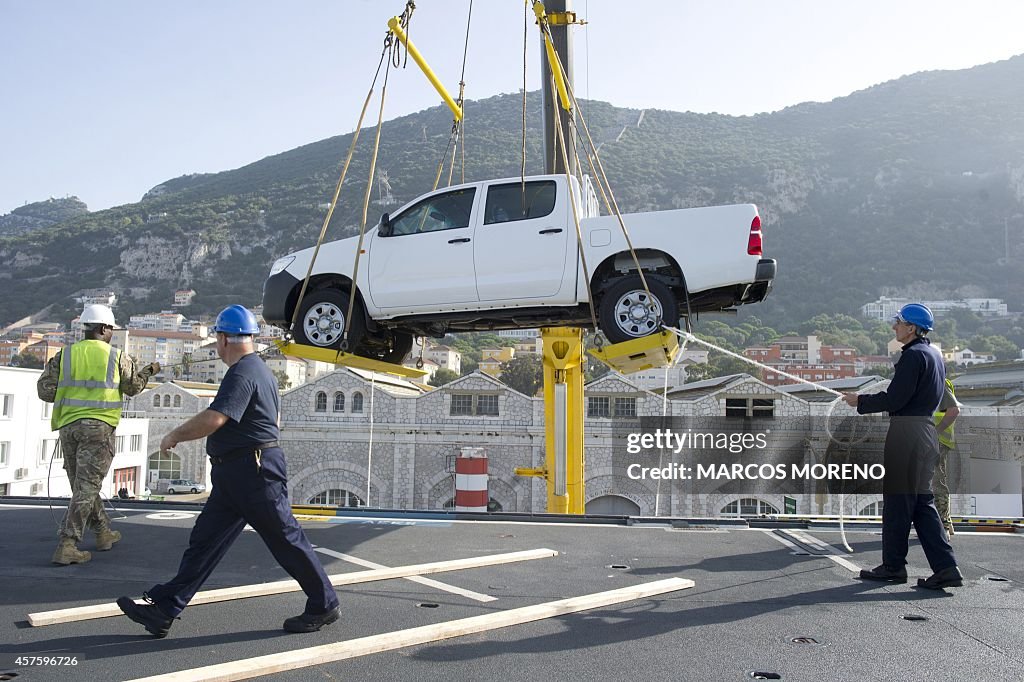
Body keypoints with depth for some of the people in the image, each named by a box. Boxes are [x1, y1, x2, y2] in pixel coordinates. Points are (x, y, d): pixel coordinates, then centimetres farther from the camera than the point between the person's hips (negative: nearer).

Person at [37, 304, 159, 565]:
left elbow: (45, 390, 2)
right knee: (87, 488, -3)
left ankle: (104, 533, 31)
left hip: (68, 426, 4)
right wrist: (149, 371, 32)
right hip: (98, 427, -4)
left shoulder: (64, 355, 5)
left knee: (82, 485, 18)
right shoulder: (117, 357, 0)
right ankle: (66, 547, -9)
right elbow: (133, 387, 14)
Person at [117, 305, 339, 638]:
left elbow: (213, 419, -27)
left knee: (285, 538, 0)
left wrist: (174, 436, -13)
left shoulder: (242, 374, -17)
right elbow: (275, 418, 27)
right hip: (234, 475, 11)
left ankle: (324, 605, 12)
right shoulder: (261, 370, 17)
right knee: (204, 540, 9)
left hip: (254, 472, -11)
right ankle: (163, 610, 13)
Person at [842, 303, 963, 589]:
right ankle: (945, 568, 8)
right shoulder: (935, 355, 18)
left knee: (897, 500, 0)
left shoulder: (913, 354, -13)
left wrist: (860, 402, -5)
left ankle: (893, 566, 8)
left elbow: (895, 399, -18)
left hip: (906, 434, -9)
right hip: (927, 432, 9)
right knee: (922, 501, 12)